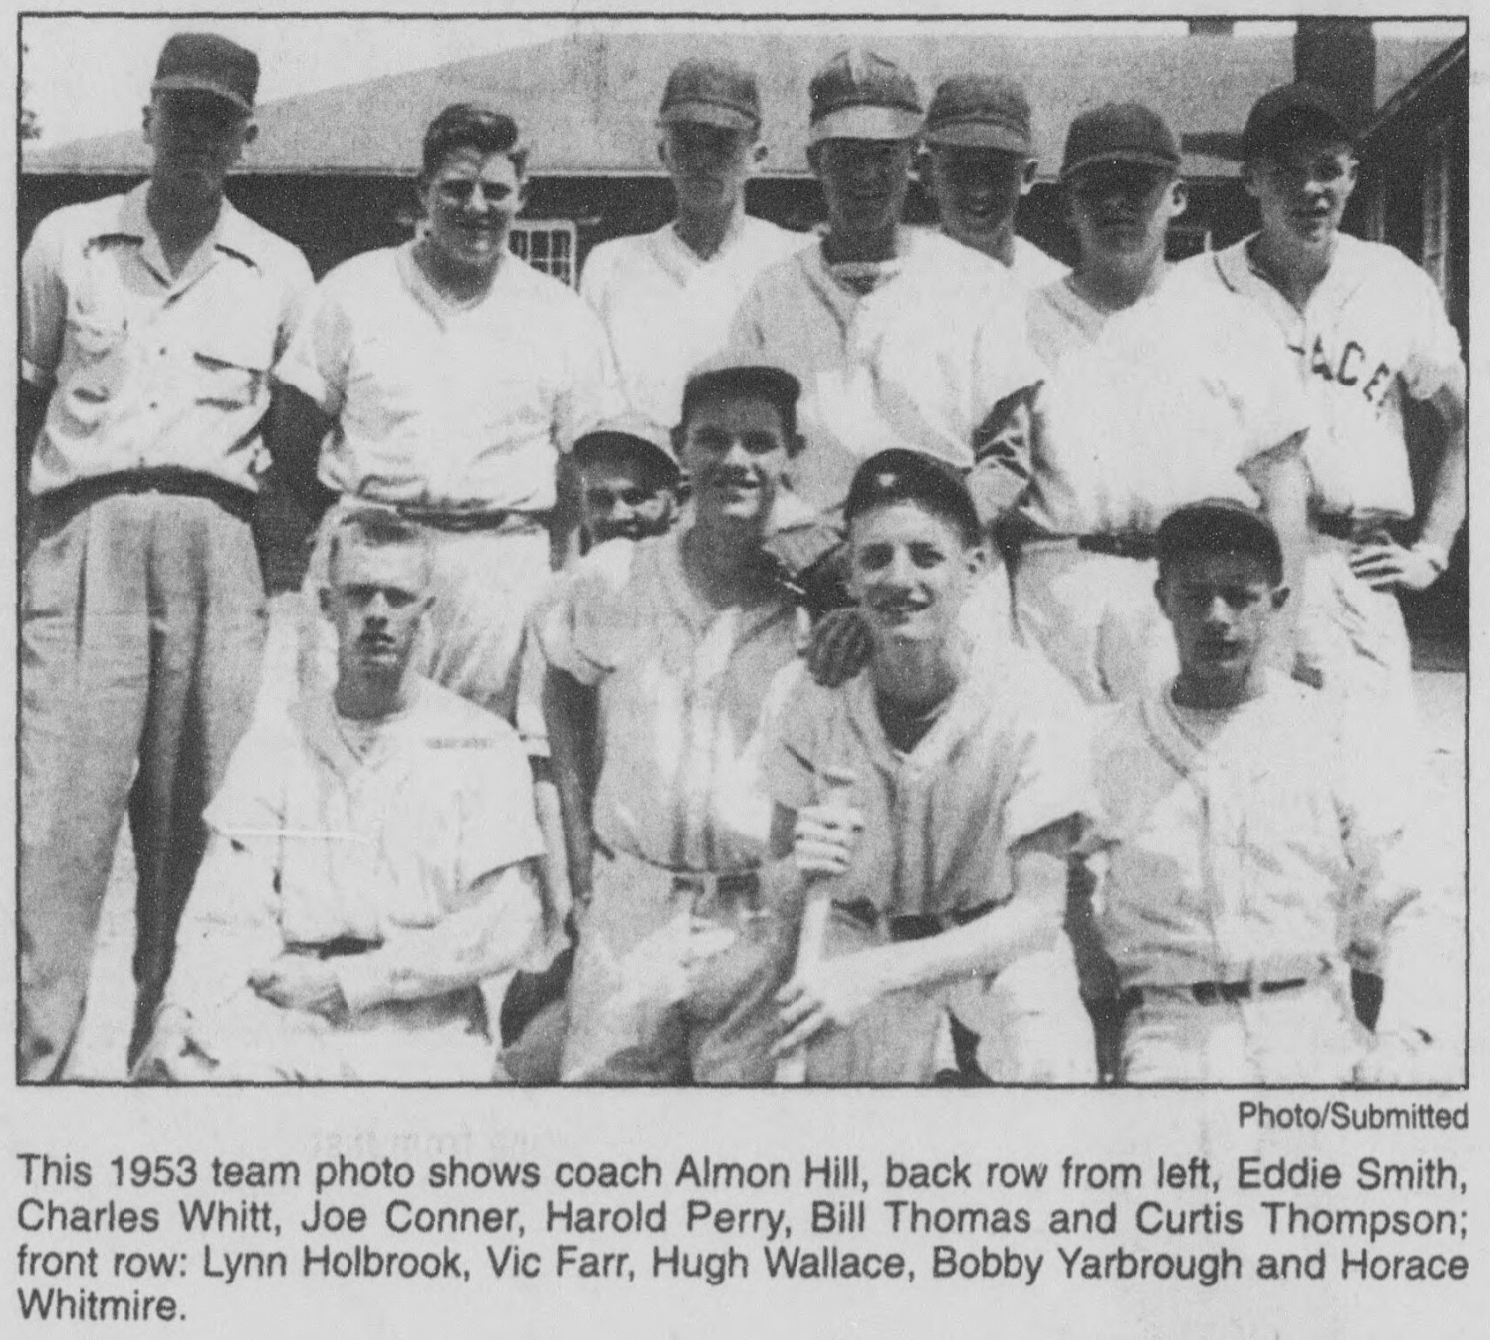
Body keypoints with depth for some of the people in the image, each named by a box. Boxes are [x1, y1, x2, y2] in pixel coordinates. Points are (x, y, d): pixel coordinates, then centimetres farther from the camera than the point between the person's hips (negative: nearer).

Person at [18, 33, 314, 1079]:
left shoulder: (279, 271, 13)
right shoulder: (66, 243, 12)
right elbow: (26, 403, 13)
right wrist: (21, 551, 4)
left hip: (218, 546, 1)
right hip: (85, 533, -1)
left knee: (196, 816, 0)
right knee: (61, 806, -9)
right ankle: (37, 1057, -7)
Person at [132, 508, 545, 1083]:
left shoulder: (483, 744, 8)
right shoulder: (273, 742, 15)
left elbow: (506, 927, -2)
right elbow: (227, 914, 6)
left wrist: (349, 981, -10)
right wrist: (181, 1008, -16)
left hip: (427, 1027, -1)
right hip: (283, 1025, 1)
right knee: (173, 1065, -29)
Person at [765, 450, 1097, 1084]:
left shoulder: (1034, 699, -17)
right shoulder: (816, 696, -10)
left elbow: (1037, 912, -18)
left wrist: (878, 971, -31)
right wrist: (803, 863, -26)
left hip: (999, 953, -3)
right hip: (858, 954, 4)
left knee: (1046, 1062, -29)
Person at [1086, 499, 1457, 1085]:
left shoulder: (1337, 739, 11)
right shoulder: (1106, 746, 10)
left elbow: (1409, 914, 8)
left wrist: (1404, 1040, -10)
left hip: (1314, 1026, 2)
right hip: (1171, 1034, -1)